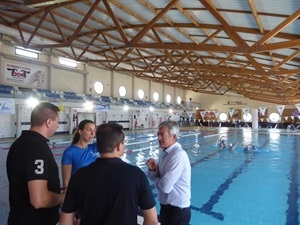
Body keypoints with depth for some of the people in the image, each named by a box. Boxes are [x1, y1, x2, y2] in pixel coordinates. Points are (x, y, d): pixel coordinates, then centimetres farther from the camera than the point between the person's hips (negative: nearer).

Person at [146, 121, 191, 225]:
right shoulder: (165, 153, 2)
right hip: (166, 207, 8)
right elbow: (158, 179, 11)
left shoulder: (178, 155, -26)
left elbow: (164, 187, -28)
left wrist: (155, 179, -7)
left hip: (177, 210, -8)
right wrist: (152, 170, -10)